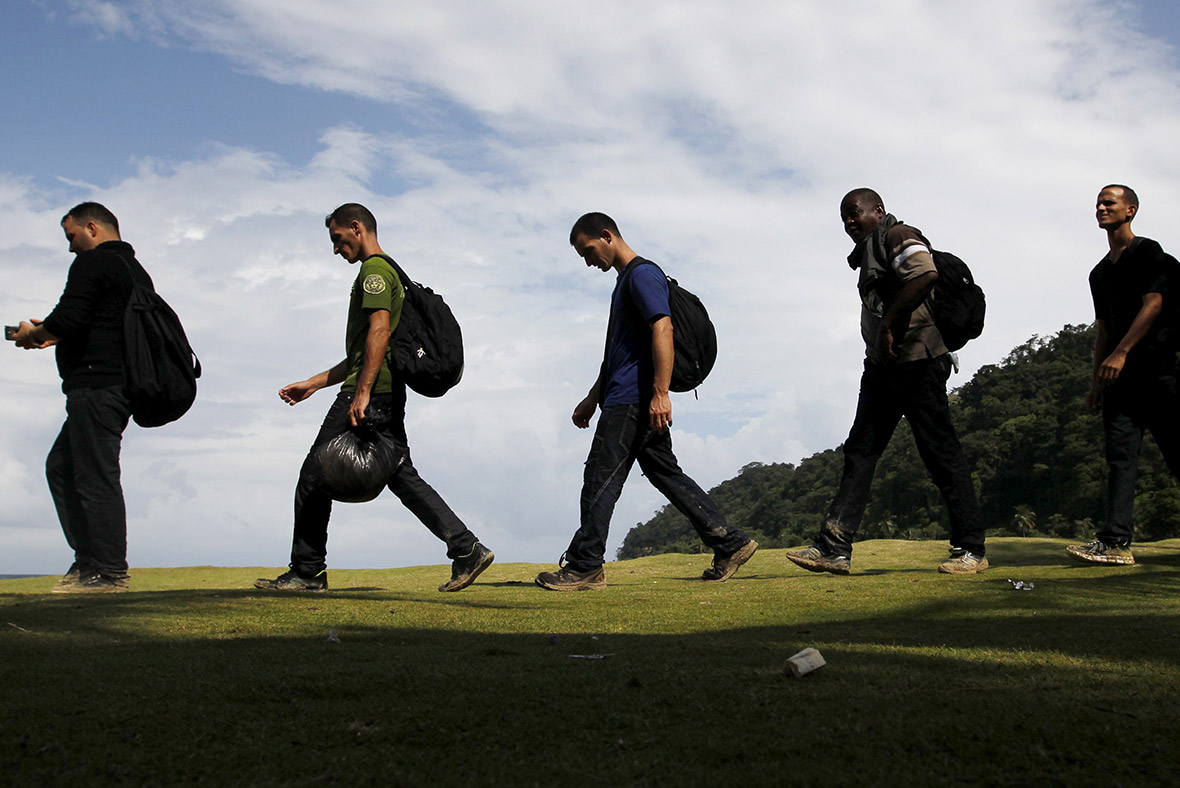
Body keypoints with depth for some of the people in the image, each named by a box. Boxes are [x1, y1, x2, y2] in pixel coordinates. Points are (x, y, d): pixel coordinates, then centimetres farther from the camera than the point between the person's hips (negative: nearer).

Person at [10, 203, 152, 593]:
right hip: (122, 384, 10)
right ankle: (88, 560, 12)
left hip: (95, 384, -10)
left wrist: (32, 335, 1)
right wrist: (54, 336, 22)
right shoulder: (136, 270, 22)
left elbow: (66, 321, -18)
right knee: (61, 466, 15)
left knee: (95, 476, -9)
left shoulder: (92, 263, -7)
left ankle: (109, 572, -8)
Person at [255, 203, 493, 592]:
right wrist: (314, 383, 29)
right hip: (389, 396, 10)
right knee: (401, 476, 5)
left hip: (370, 395, -10)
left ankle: (306, 572, 4)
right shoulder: (389, 273, 27)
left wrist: (362, 392, -25)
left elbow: (379, 330, -19)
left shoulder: (374, 269, -4)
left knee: (314, 477, -2)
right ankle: (466, 549, -3)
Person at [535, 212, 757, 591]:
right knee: (666, 474, 9)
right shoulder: (624, 281, 24)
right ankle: (730, 543, 10)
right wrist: (593, 399, 30)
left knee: (600, 478, -7)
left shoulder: (643, 274, -9)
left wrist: (660, 394, -28)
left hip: (633, 402, -10)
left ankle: (584, 567, -3)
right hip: (624, 399, 10)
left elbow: (662, 329, -21)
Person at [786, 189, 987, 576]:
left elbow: (926, 274, -26)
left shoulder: (898, 236, -6)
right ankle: (834, 548, 0)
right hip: (883, 367, 10)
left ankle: (971, 550, 2)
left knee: (940, 451, -5)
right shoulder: (868, 253, 23)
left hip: (917, 361, -10)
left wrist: (890, 321, -23)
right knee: (859, 450, 3)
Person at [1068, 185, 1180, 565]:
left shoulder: (1148, 252, 2)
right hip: (1119, 376, 6)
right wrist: (1096, 379, 16)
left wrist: (1121, 353, -20)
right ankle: (1115, 541, -13)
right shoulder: (1100, 272, 23)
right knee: (1120, 455, -5)